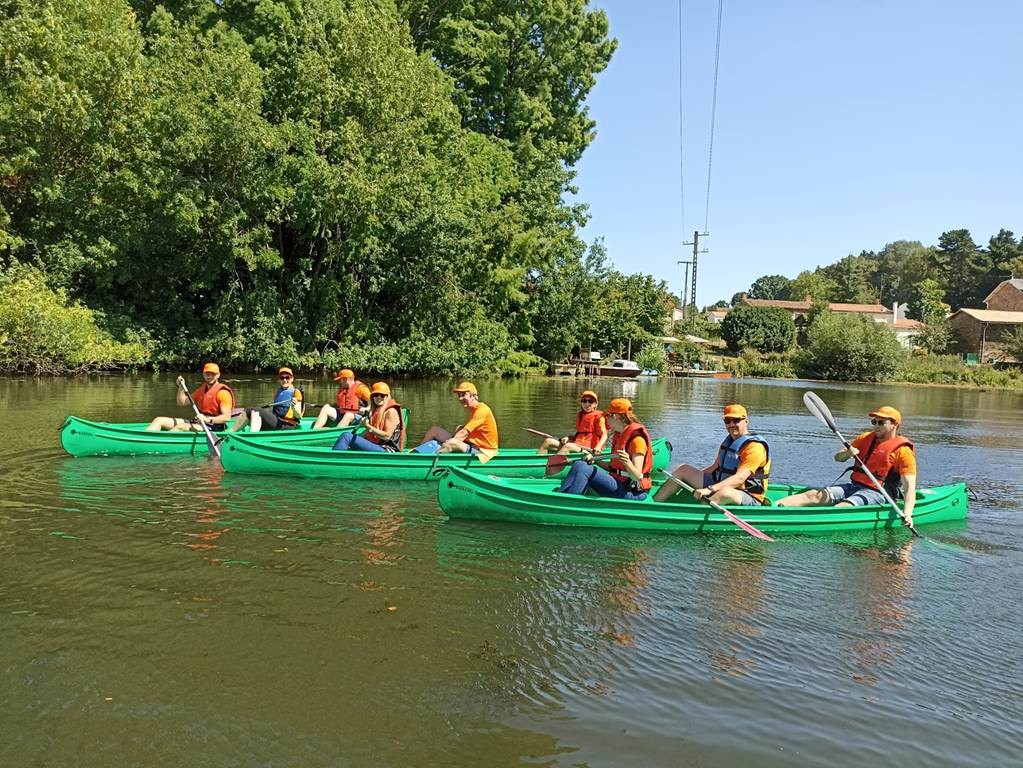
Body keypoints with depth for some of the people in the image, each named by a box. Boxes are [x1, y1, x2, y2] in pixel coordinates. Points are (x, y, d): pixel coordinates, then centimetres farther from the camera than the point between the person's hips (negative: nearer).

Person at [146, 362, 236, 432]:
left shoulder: (222, 392, -10)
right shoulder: (202, 388, 17)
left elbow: (227, 417, -22)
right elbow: (182, 402, 24)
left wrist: (208, 419, -34)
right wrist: (181, 387, 9)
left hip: (213, 427, -9)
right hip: (197, 422, 9)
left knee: (180, 427, -32)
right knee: (159, 420, 1)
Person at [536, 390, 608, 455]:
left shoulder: (598, 416, -1)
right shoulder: (579, 415, 21)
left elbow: (604, 434, -13)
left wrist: (598, 447, -31)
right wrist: (568, 438, 6)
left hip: (588, 447, -8)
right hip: (577, 444, 8)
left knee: (568, 446, -37)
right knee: (548, 441, -4)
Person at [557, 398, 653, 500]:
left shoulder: (637, 438, -15)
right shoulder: (619, 435, 15)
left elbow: (638, 477, -22)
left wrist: (627, 463, -40)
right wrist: (595, 460, 11)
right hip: (619, 484, 9)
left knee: (583, 469, -23)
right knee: (579, 464, 0)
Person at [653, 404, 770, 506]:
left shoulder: (755, 446, -15)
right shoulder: (728, 441, 15)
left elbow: (739, 478, -27)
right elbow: (715, 468, 21)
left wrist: (709, 489, -36)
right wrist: (694, 476, 12)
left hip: (749, 499, -9)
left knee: (725, 492, -44)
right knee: (684, 469, 2)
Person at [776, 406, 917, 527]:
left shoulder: (903, 451, -4)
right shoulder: (866, 438, 15)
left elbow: (910, 487, -12)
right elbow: (838, 457, 19)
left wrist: (907, 514, -28)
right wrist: (848, 453, -6)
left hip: (876, 493, -5)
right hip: (854, 486, 5)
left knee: (841, 508, -31)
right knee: (813, 495, -15)